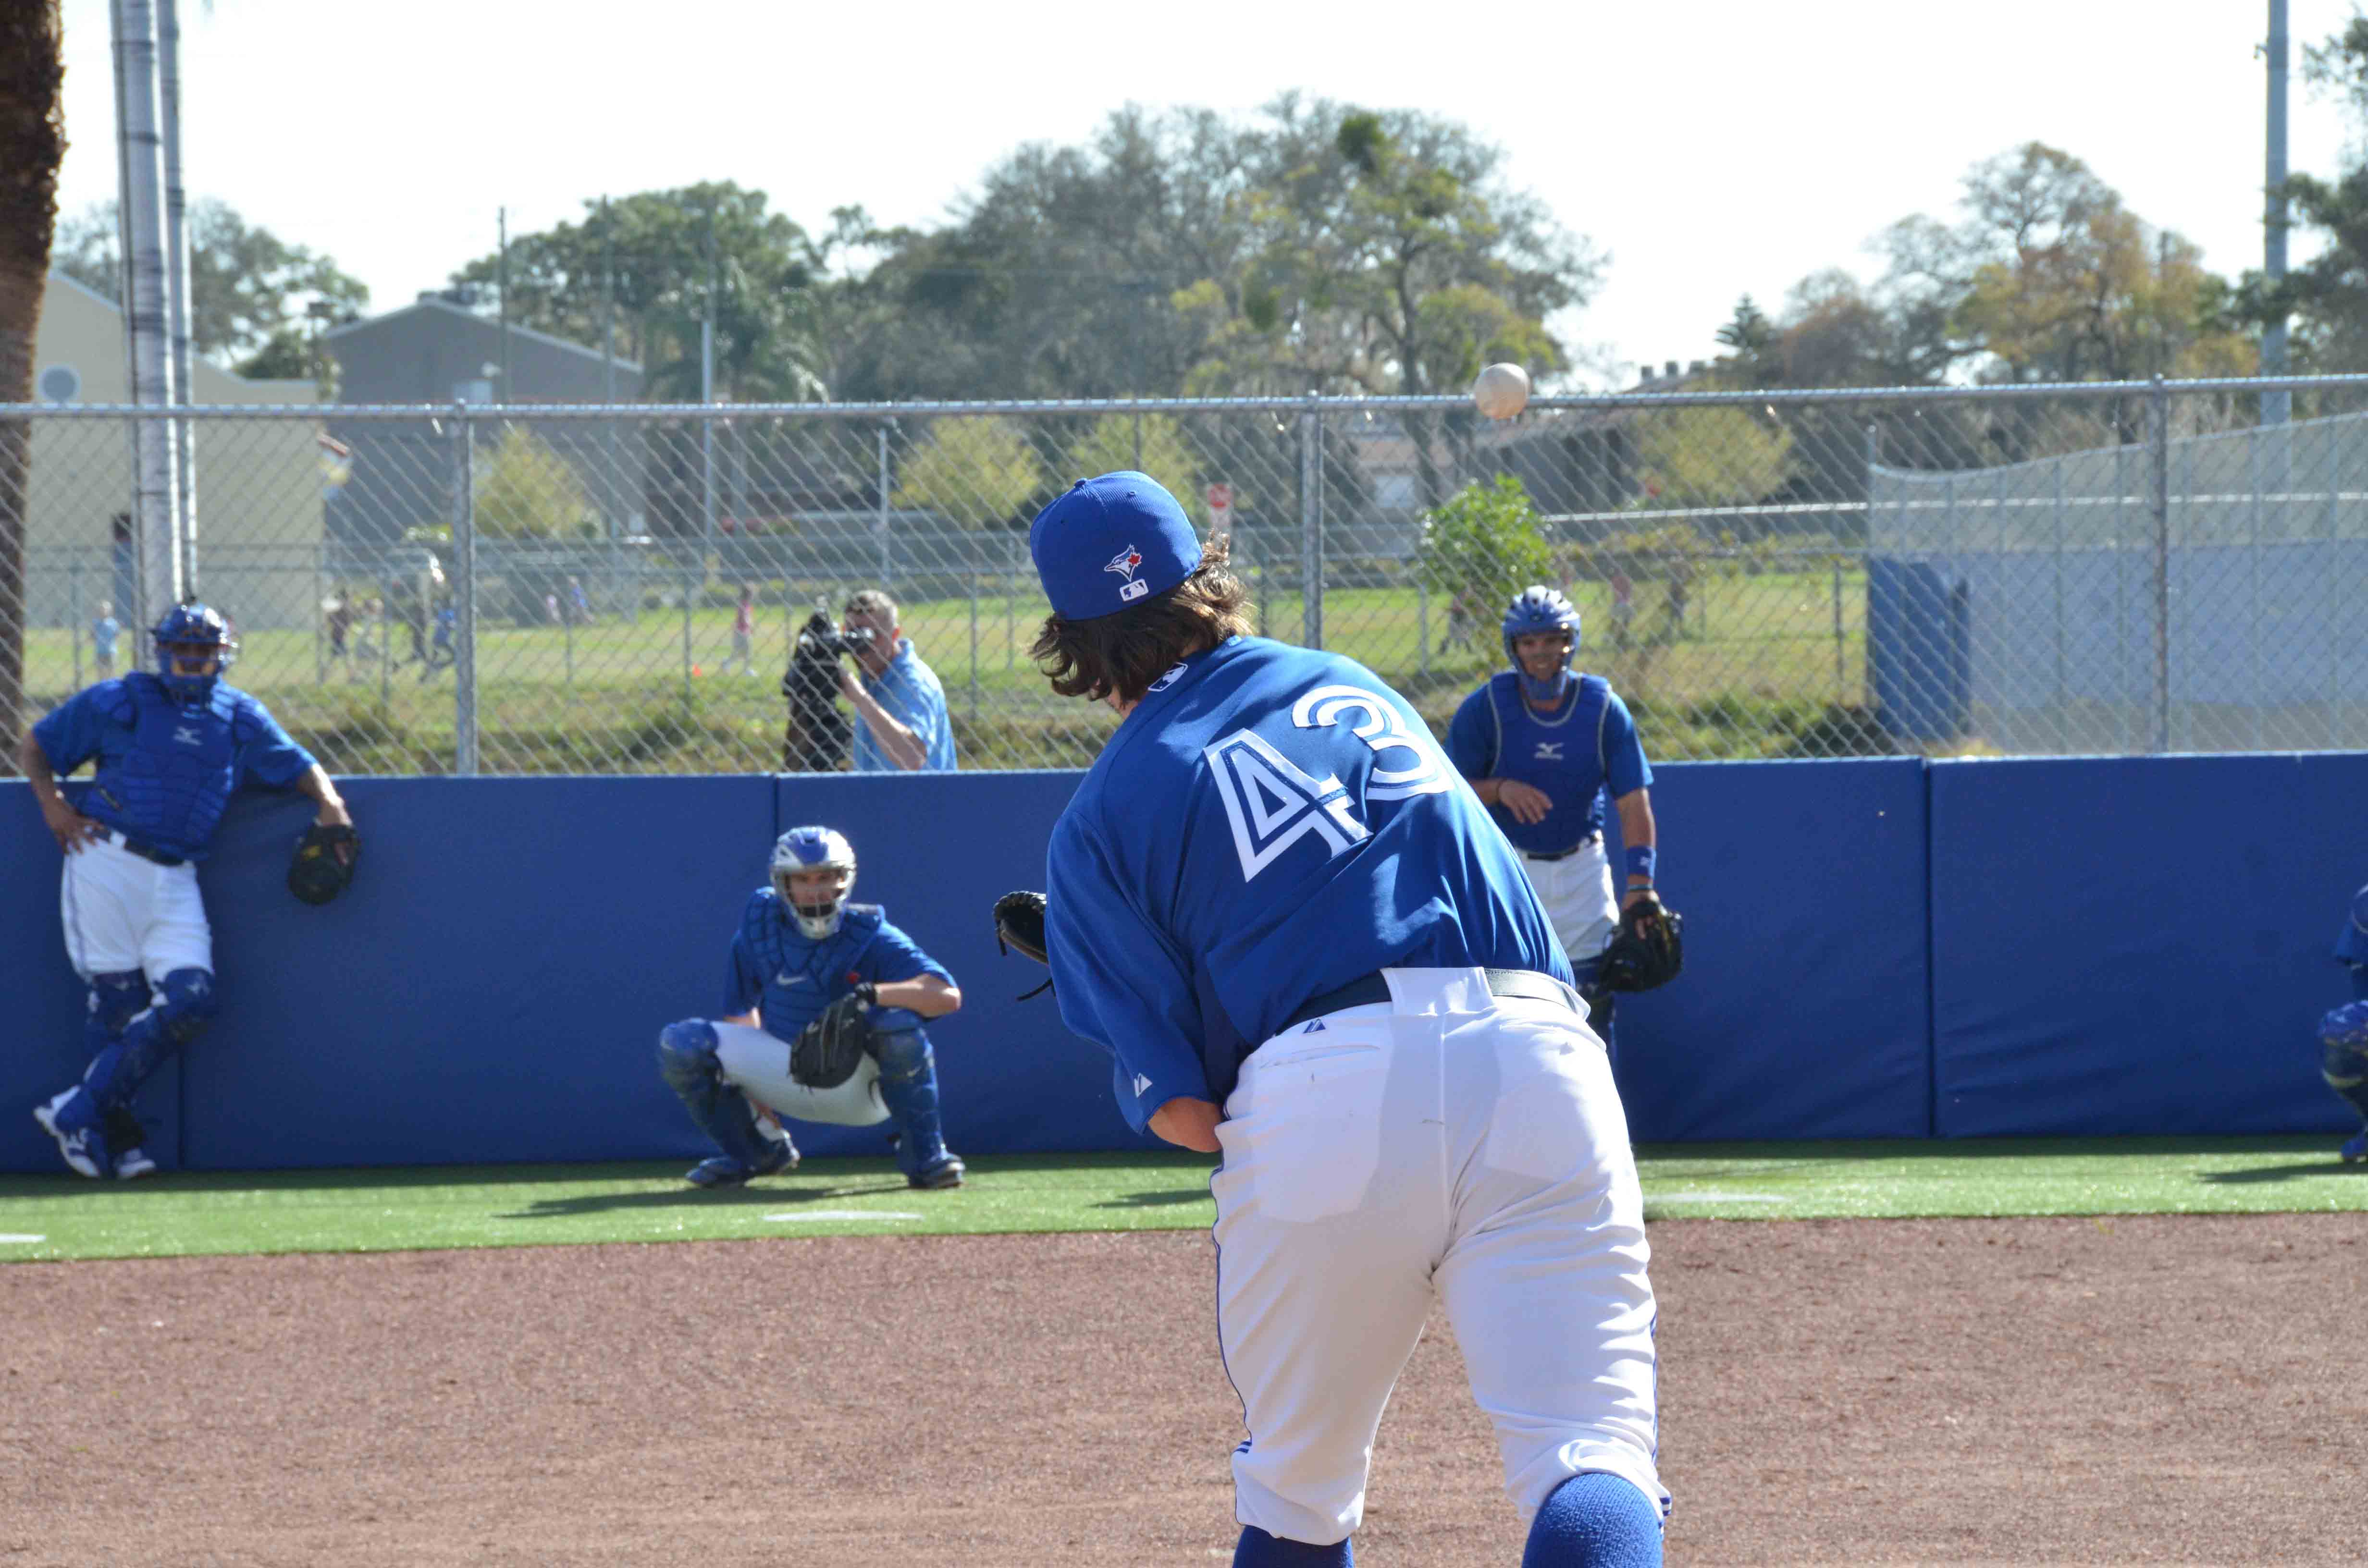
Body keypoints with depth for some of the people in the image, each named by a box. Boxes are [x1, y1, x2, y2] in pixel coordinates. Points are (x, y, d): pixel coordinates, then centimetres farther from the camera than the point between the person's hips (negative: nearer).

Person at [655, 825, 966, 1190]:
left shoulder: (870, 937, -18)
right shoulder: (759, 925, -6)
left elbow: (948, 996, -30)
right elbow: (741, 1011, 5)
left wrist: (873, 994, -44)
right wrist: (754, 1092, -2)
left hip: (859, 1084, -4)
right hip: (784, 1078, 4)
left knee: (899, 1026, -35)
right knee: (680, 1044, -14)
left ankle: (924, 1154, -15)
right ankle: (759, 1150, 8)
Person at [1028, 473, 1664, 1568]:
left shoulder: (1100, 820, 11)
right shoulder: (1349, 685, 25)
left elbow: (1179, 1108, 3)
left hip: (1316, 1105, -2)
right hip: (1537, 1059, 2)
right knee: (1591, 1462, -9)